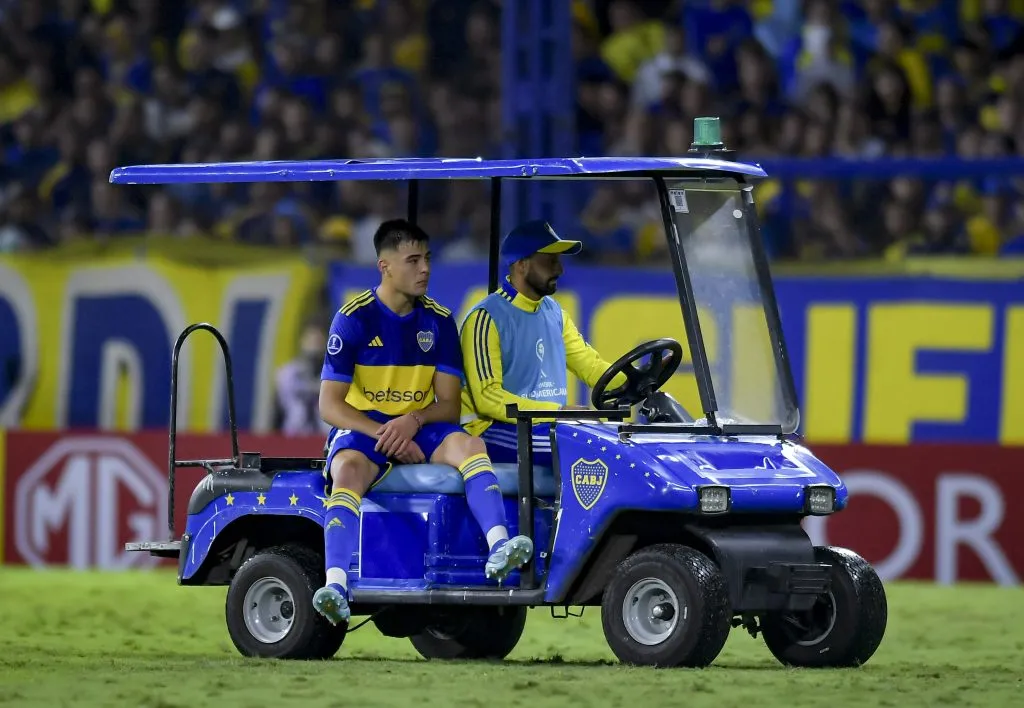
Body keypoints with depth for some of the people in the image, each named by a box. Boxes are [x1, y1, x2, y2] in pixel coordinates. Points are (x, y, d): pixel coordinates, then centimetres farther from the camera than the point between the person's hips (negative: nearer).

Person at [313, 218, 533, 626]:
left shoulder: (438, 322, 5)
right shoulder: (354, 319, -6)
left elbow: (449, 405, 2)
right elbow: (330, 405, -10)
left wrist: (414, 421, -20)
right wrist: (385, 436, -22)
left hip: (419, 429, 3)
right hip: (362, 428, -3)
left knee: (467, 443, -29)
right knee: (349, 470, -37)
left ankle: (499, 547, -47)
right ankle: (335, 586, -52)